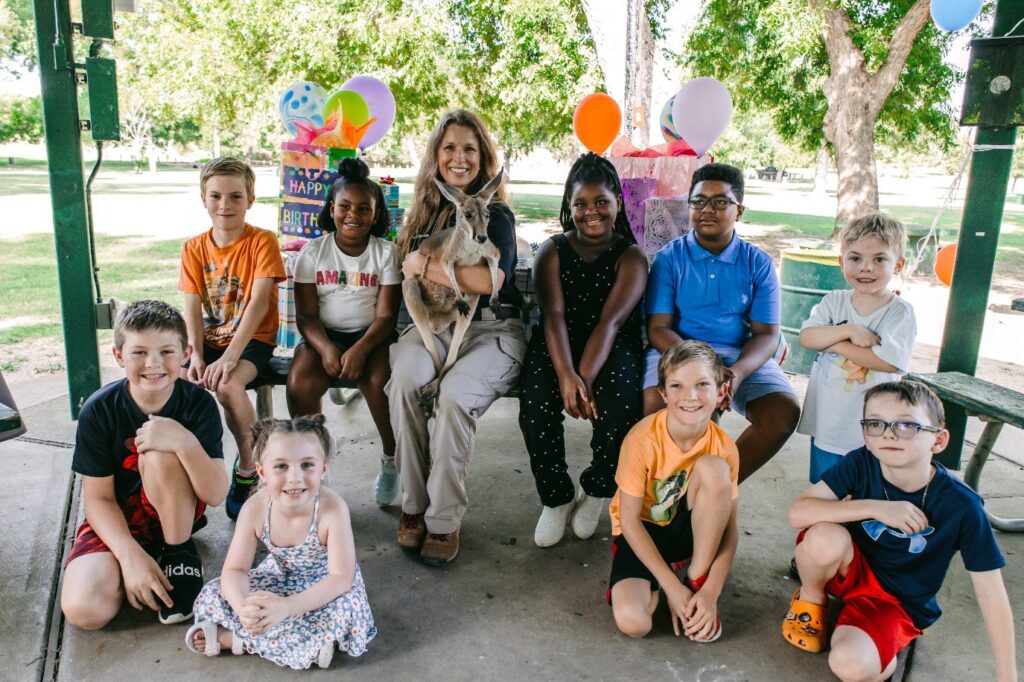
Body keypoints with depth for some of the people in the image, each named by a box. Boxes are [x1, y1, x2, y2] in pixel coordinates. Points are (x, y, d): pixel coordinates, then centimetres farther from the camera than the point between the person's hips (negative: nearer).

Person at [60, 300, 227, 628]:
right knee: (85, 611, -23)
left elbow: (216, 495, -23)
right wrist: (131, 554, -24)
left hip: (177, 511, -1)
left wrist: (186, 442, -41)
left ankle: (179, 554, -11)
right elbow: (98, 498, -10)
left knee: (161, 450, -31)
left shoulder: (198, 403, -18)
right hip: (117, 518, 1)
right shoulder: (98, 410, -16)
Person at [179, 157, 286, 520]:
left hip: (252, 339, -4)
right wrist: (196, 355, -19)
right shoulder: (194, 249, 4)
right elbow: (193, 309, -2)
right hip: (210, 339, 5)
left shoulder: (262, 241, -10)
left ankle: (247, 462, -7)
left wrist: (229, 356, -27)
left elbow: (259, 302, -19)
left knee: (228, 385, -32)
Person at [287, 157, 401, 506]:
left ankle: (391, 459, -5)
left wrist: (361, 349, -24)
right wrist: (325, 347, -21)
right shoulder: (313, 251, 3)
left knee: (380, 382, -32)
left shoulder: (386, 253, 0)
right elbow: (306, 314, -1)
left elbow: (386, 315, -6)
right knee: (299, 384, -28)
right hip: (323, 335, 1)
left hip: (371, 335, -1)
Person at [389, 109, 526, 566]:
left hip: (491, 329, -3)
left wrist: (425, 266, -12)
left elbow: (490, 279, -20)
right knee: (404, 380, -30)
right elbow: (410, 281, 25)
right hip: (434, 325, 4)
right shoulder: (425, 213, 15)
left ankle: (444, 520, -17)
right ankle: (413, 505, -16)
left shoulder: (495, 214, -1)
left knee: (454, 396, -34)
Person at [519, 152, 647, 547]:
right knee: (536, 406, -28)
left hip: (613, 349, -1)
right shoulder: (553, 251, 5)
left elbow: (610, 322, -14)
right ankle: (557, 497, 1)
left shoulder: (630, 257, 0)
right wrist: (566, 375, -28)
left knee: (619, 410, -30)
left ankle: (596, 490, 4)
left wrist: (585, 378, -29)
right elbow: (554, 315, -10)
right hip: (557, 347, 1)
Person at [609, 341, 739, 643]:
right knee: (632, 622, -28)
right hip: (641, 533, -2)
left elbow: (730, 528, -12)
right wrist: (672, 586, -20)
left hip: (690, 531, 3)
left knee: (713, 468, -28)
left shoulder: (724, 447, -16)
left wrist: (711, 591, -23)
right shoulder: (642, 440, -25)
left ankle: (698, 579, -10)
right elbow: (629, 520, -19)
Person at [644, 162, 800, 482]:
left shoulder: (758, 263, 6)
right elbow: (658, 328, -5)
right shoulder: (669, 258, 2)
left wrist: (737, 372, -22)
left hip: (742, 357, 2)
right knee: (655, 403, -33)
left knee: (784, 411, -24)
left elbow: (766, 333, 0)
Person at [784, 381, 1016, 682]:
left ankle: (884, 654, 5)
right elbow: (798, 513, -25)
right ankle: (811, 599, -1)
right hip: (851, 570, 2)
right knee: (825, 537, -34)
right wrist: (875, 507, -33)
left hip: (897, 602, -2)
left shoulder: (962, 506, -20)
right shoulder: (861, 464, -17)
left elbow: (991, 591, -13)